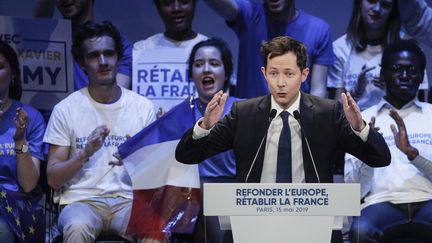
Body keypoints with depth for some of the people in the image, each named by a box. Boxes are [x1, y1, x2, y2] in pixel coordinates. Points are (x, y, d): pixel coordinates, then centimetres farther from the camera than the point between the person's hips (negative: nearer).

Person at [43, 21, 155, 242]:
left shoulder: (143, 107, 8)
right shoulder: (65, 110, 4)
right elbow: (53, 179, 1)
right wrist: (85, 154, -16)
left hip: (129, 200, 1)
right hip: (82, 200, -1)